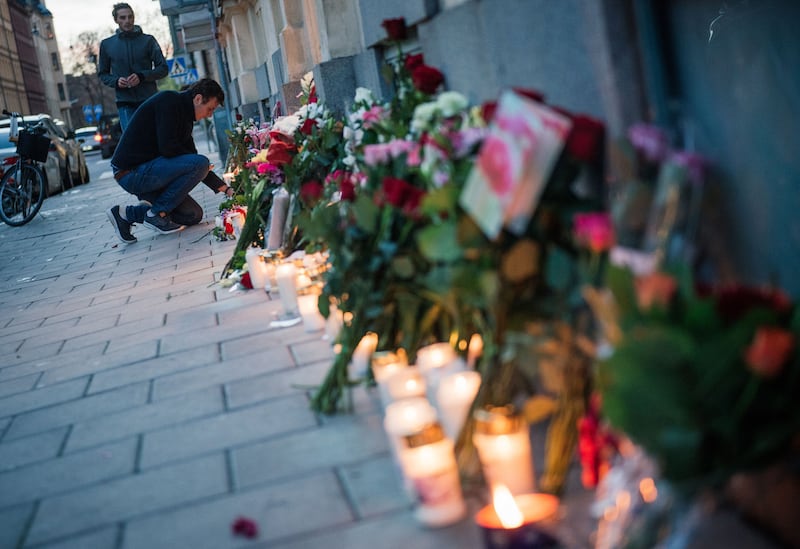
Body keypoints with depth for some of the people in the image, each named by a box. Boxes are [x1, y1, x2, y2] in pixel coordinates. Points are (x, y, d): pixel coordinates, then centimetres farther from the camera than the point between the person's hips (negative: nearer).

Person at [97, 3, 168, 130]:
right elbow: (103, 74, 15)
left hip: (150, 100, 0)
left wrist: (142, 76, -14)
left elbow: (163, 68, 2)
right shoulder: (107, 44, 8)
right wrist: (116, 81, -7)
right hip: (125, 103, 0)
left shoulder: (148, 40, 4)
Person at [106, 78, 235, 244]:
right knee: (200, 164, -21)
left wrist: (226, 189, 13)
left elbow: (193, 160, 20)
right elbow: (167, 147, -23)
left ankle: (126, 214, 10)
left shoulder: (184, 116, 17)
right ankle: (157, 213, -8)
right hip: (131, 172, -10)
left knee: (193, 215, 8)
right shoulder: (169, 101, -12)